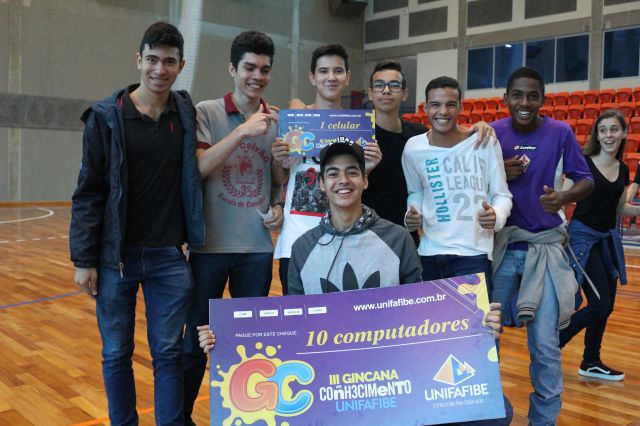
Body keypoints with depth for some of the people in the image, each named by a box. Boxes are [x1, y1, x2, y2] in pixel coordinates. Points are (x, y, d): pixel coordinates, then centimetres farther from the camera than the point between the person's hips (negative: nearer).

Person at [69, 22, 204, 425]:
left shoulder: (188, 113, 2)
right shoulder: (106, 116, -5)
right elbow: (89, 193, -3)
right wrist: (84, 260, -5)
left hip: (169, 257, 1)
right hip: (116, 256, -1)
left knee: (169, 354, 8)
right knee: (117, 354, 11)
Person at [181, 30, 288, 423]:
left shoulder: (277, 121, 7)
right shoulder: (207, 112, -3)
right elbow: (198, 168, -16)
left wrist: (281, 208, -5)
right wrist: (243, 130, -23)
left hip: (258, 246, 3)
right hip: (211, 244, -3)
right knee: (197, 337, 7)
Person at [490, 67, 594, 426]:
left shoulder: (561, 133, -4)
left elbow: (587, 180, 1)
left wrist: (564, 197, -19)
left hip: (544, 246, -1)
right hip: (499, 244, 2)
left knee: (545, 345, 1)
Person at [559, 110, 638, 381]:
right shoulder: (584, 162, -9)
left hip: (608, 239, 7)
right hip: (583, 238, -6)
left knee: (606, 306, 10)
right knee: (600, 304, -11)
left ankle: (591, 362, 26)